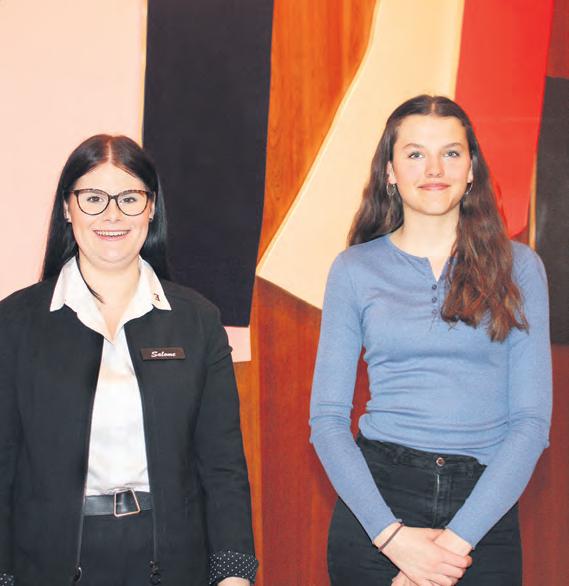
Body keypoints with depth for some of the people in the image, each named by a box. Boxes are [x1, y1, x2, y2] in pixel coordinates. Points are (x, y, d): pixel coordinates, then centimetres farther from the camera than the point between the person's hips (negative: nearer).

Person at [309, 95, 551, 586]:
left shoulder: (518, 266, 2)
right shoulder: (355, 269, 2)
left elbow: (532, 419, -3)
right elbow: (327, 417, -1)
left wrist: (457, 538, -11)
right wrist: (392, 534, -12)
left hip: (484, 506, 0)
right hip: (375, 496, 0)